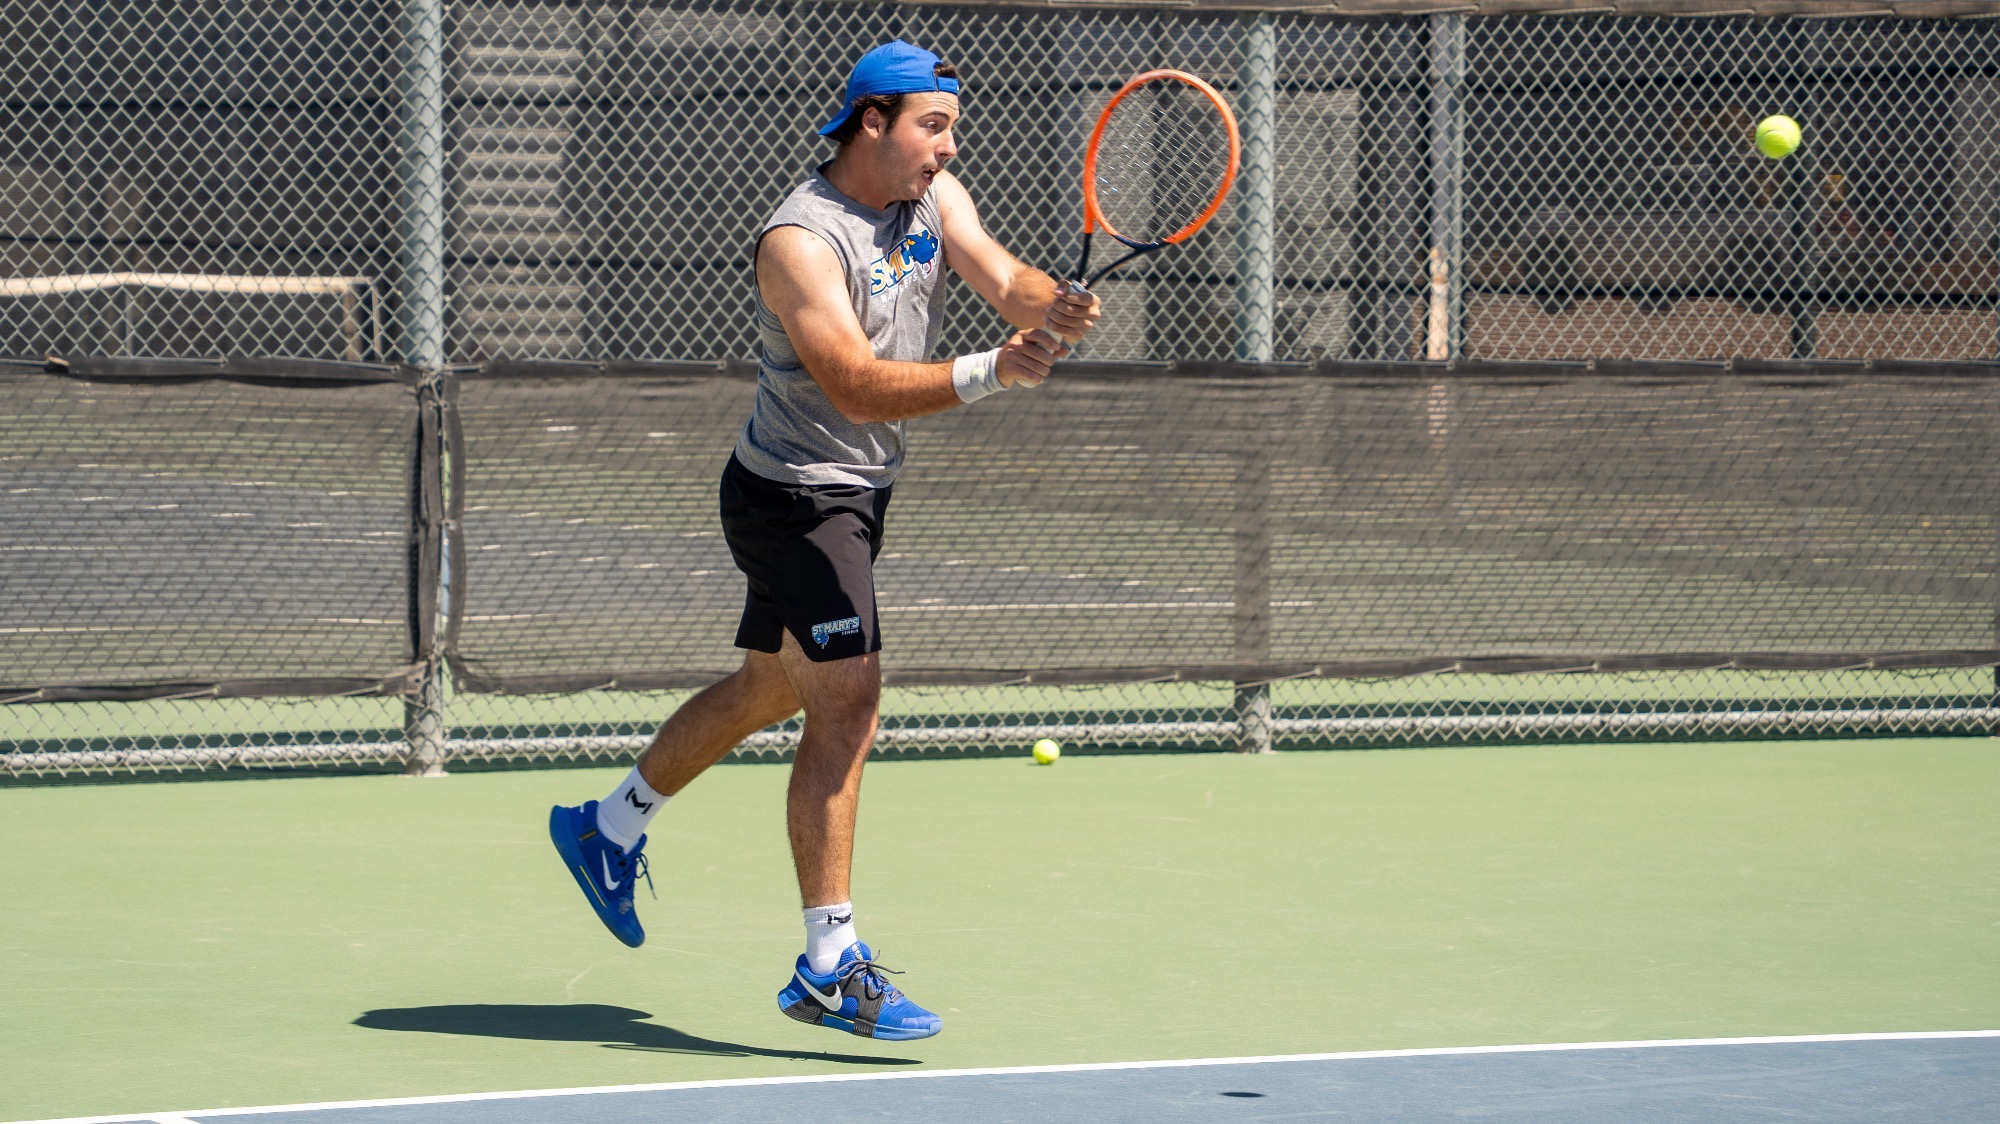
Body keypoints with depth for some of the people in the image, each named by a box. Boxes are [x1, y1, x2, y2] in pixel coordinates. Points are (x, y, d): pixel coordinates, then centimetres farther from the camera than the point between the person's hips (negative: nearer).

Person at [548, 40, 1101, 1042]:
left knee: (773, 686, 23)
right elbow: (859, 387, -33)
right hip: (793, 498, -9)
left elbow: (1003, 277, -13)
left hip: (855, 493, 9)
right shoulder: (802, 239, -23)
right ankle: (830, 968, -14)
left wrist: (1052, 307, -36)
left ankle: (610, 828, 42)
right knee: (847, 704, -16)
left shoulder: (935, 198, 2)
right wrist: (987, 375, -46)